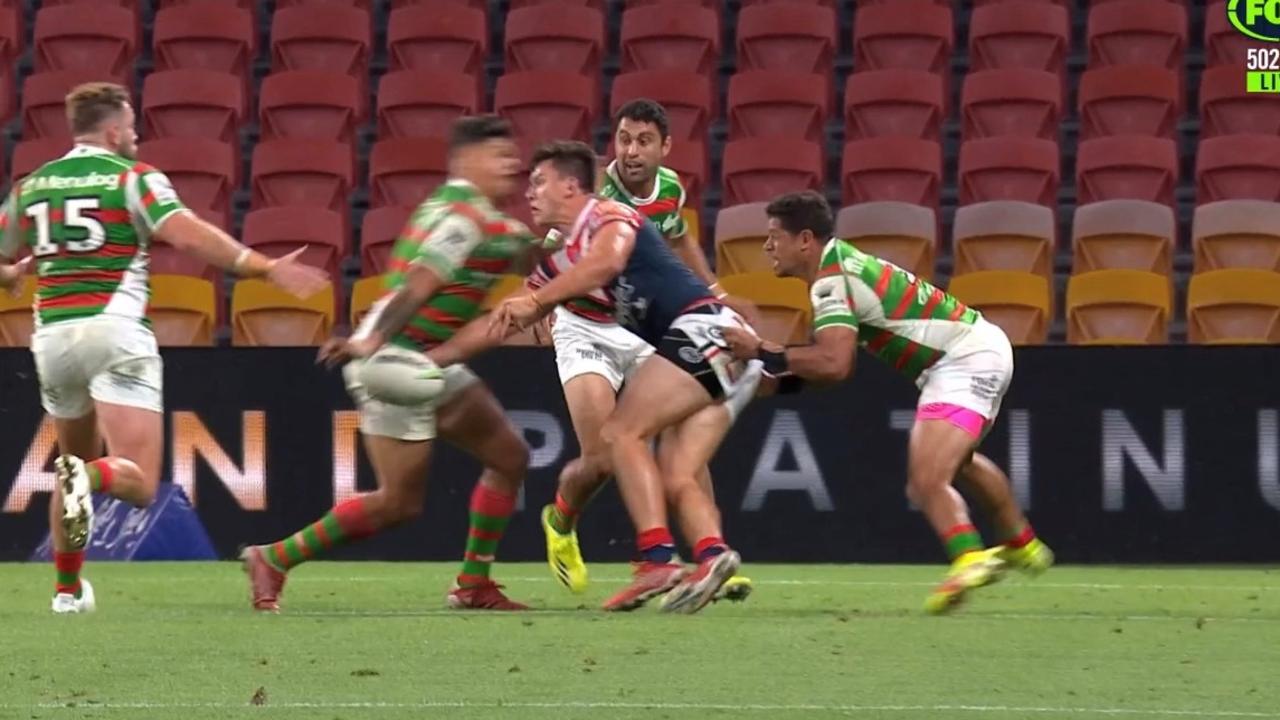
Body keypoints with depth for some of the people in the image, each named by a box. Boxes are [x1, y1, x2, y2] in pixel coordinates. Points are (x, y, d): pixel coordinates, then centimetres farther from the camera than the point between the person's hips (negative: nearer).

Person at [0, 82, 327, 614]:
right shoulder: (132, 177, -1)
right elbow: (187, 234, -16)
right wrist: (266, 268, -18)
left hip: (52, 336, 5)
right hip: (115, 330, -5)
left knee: (78, 461, 26)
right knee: (138, 483, -9)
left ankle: (67, 587, 24)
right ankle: (89, 480, -42)